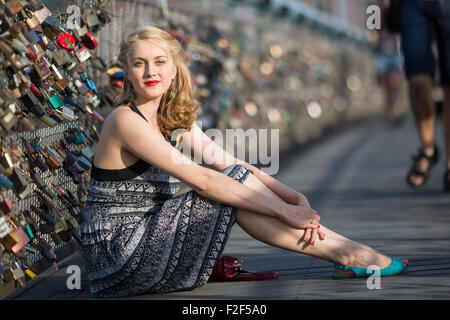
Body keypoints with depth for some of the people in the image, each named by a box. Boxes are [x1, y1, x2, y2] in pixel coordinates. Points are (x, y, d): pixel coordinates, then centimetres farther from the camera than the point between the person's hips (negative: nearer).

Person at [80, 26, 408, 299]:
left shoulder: (175, 120, 11)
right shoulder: (126, 120, -16)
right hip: (116, 257, -7)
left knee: (236, 182, -6)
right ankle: (345, 253, -10)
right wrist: (284, 210, -20)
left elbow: (234, 164, 5)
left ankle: (345, 250, -6)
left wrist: (296, 198, -9)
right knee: (234, 188, -15)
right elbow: (200, 179, -21)